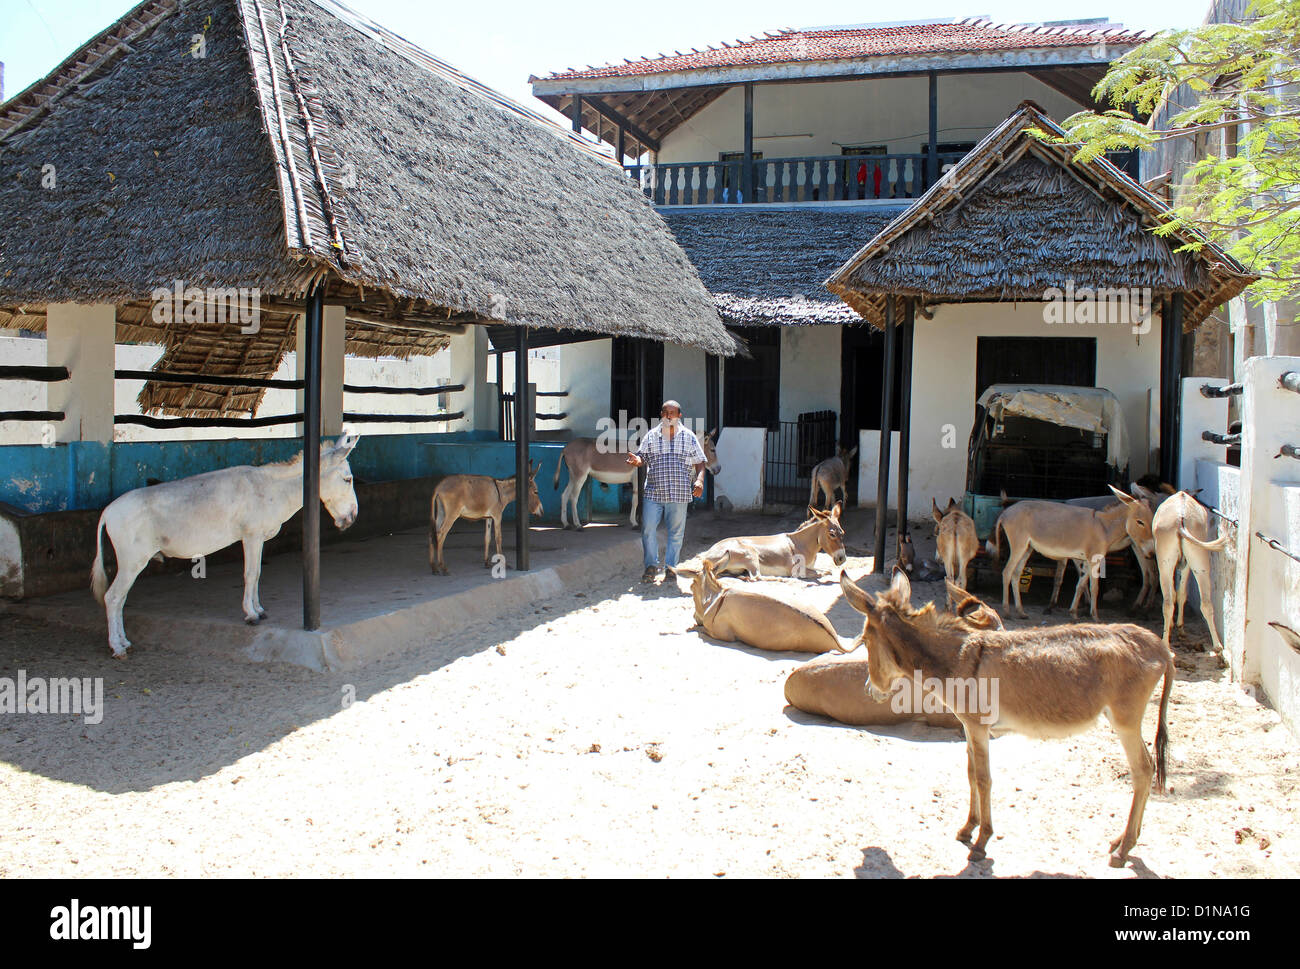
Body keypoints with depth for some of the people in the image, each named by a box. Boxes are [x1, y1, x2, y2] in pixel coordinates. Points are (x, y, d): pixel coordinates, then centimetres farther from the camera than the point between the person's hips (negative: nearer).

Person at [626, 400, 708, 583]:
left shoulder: (688, 436, 7)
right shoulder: (651, 435, 8)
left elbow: (699, 462, 8)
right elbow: (642, 457, 6)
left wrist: (699, 480, -8)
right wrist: (637, 461, -18)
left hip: (679, 494, 0)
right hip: (653, 492, 0)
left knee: (676, 532, 5)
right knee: (648, 529, -6)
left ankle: (671, 566, 17)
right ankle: (651, 566, 8)